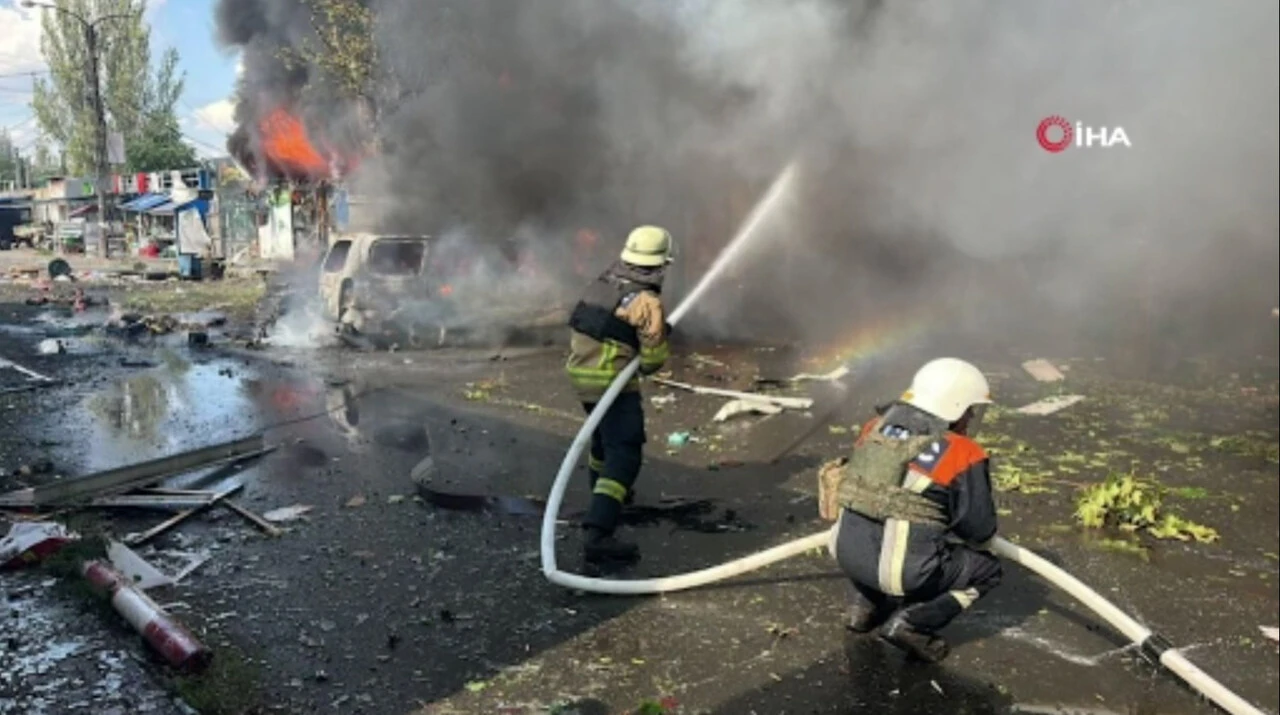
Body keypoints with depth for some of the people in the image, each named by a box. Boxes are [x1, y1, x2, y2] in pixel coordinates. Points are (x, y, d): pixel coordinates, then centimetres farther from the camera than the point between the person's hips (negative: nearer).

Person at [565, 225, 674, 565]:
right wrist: (645, 367, 9)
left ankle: (603, 492, 53)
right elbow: (654, 355, -15)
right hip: (613, 383, -9)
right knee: (624, 456, -10)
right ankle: (598, 534, -21)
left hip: (580, 374, 9)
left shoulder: (603, 282, 8)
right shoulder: (647, 301, -15)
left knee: (604, 434, 31)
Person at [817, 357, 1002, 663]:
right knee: (986, 568, 15)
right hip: (902, 571, -6)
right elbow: (980, 529, -5)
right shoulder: (964, 457, -13)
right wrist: (951, 526, 19)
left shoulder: (875, 427, 3)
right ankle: (911, 623, 0)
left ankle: (866, 604, 22)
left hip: (847, 554, 6)